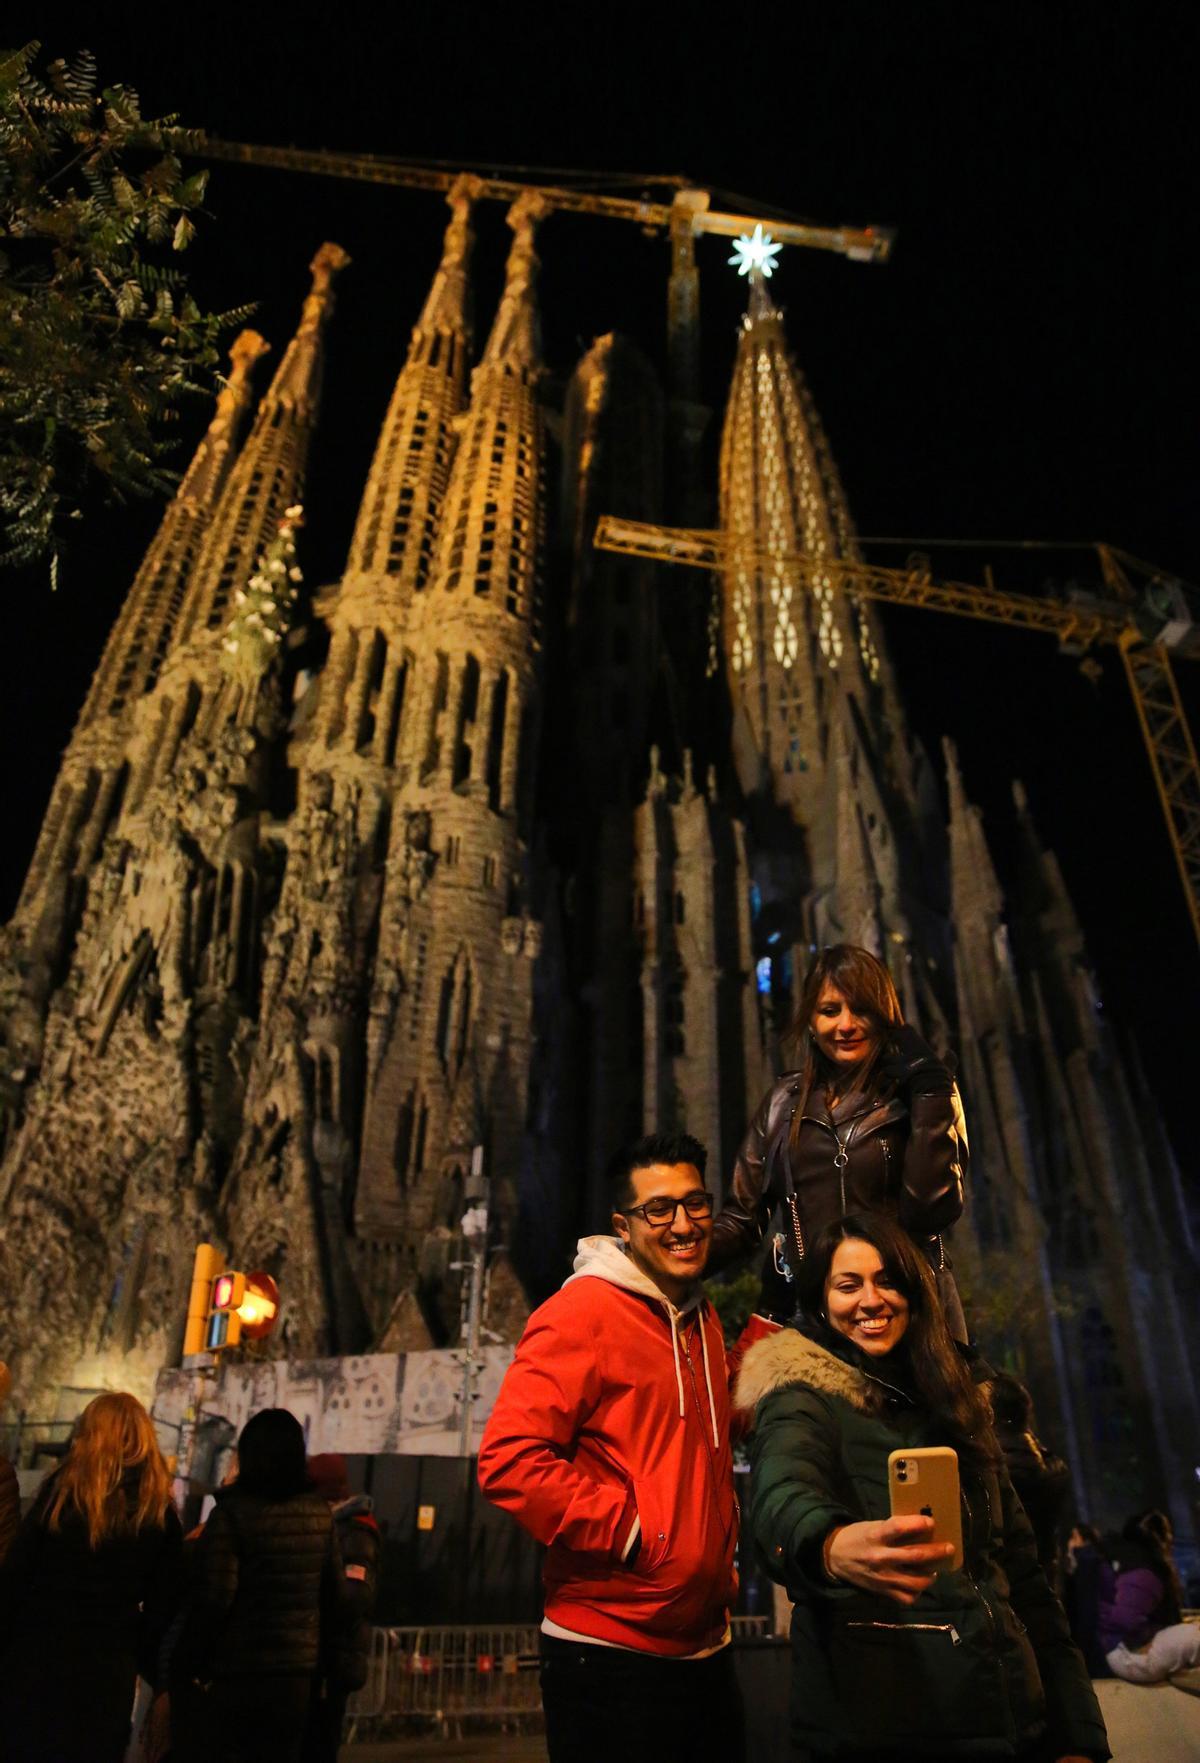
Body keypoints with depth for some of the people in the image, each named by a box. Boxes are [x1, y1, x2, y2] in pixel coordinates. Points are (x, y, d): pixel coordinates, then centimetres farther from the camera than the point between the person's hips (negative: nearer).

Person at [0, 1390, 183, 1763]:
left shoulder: (61, 1491, -8)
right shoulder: (161, 1514, -1)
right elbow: (162, 1605, 1)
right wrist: (146, 1665, 12)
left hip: (39, 1656, -1)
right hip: (110, 1669, 2)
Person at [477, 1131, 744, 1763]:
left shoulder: (702, 1320, 9)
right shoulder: (584, 1310, -16)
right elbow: (509, 1457, -24)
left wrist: (722, 1554, 11)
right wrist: (630, 1533, -20)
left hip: (706, 1648, 8)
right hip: (610, 1654, -8)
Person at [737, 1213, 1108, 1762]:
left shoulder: (956, 1404, 10)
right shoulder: (802, 1402, -9)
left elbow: (1019, 1566, 12)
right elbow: (782, 1497, -31)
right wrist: (833, 1546, -53)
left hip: (1011, 1718, 6)